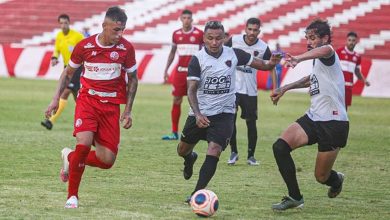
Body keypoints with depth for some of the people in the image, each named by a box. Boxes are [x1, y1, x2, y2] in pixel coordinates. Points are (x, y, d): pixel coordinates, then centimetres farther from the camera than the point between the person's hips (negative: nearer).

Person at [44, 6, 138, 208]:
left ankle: (70, 157, 25)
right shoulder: (84, 46, -6)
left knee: (107, 160, -6)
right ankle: (72, 196, -8)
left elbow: (133, 79, 8)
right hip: (88, 99, -2)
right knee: (84, 143, -26)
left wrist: (128, 110, 5)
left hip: (111, 105, 2)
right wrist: (55, 99, 4)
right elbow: (68, 72, 10)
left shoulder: (126, 48, -5)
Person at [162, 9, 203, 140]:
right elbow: (172, 53, 17)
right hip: (180, 71, 3)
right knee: (176, 101, 2)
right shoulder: (176, 34, 8)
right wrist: (166, 69, 12)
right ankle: (174, 133, 8)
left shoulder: (199, 34, -2)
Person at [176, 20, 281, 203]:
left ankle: (198, 193, -20)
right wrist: (198, 114, -33)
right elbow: (191, 90, -18)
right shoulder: (197, 59, -13)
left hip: (224, 113, -1)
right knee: (183, 150, 17)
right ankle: (190, 159, 55)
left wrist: (271, 63, -22)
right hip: (200, 114, 1)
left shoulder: (233, 54, -6)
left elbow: (261, 64, 2)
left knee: (214, 151, -21)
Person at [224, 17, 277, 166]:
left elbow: (271, 68, 0)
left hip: (250, 91, 0)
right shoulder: (234, 40, -7)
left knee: (251, 123, 3)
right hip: (232, 87, 0)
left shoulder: (263, 48, -7)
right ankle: (233, 152, 10)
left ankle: (251, 156, 14)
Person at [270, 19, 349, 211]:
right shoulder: (317, 61, 15)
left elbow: (326, 50, -42)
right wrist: (285, 88, 33)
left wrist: (299, 58, -57)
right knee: (280, 146, -16)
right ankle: (294, 197, -7)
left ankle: (336, 180, 41)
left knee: (321, 177, 1)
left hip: (333, 123, -8)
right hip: (313, 118, 8)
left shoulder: (328, 56, -13)